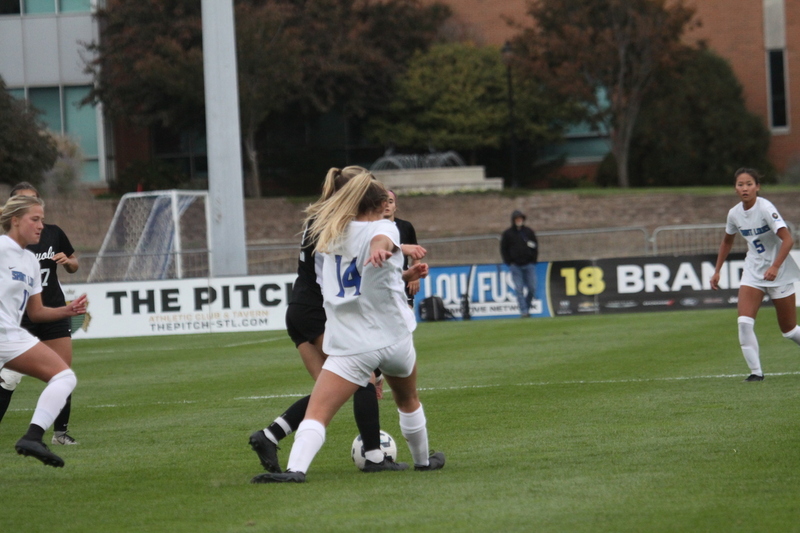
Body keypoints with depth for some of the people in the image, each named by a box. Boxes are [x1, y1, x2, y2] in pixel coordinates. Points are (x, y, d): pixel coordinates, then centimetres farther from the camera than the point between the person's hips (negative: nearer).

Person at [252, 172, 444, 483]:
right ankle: (423, 460, 45)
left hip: (351, 346, 1)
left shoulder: (334, 234, 15)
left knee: (317, 413, -13)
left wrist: (405, 275, 37)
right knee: (408, 401, 27)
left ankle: (296, 469, -35)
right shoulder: (383, 227, 0)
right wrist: (381, 247, -51)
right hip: (395, 337, -1)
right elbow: (380, 238, -27)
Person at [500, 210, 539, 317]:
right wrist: (509, 263, -2)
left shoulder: (529, 232, 10)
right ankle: (523, 311, -7)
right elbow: (503, 249, 7)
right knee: (519, 289, -7)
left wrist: (533, 260, 4)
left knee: (532, 288, -2)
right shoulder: (507, 234, 4)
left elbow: (535, 246, 14)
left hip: (529, 265, 2)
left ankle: (527, 307, 15)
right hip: (515, 266, -2)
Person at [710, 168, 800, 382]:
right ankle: (756, 371, -10)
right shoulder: (734, 213, -1)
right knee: (744, 322, -15)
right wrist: (717, 271, 17)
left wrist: (774, 267, -38)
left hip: (779, 273, -5)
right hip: (753, 272, 5)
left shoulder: (766, 208, -20)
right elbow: (727, 241, 19)